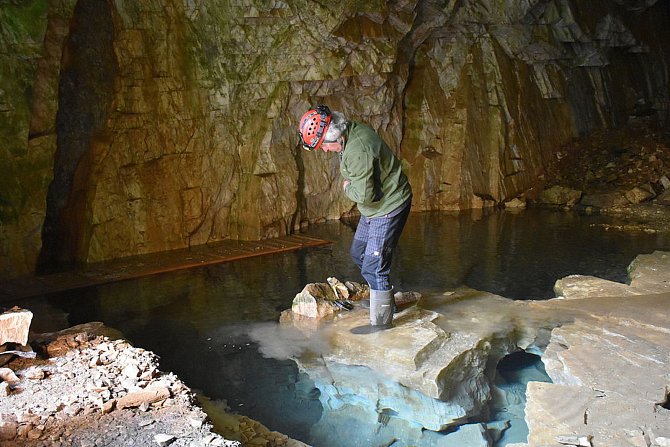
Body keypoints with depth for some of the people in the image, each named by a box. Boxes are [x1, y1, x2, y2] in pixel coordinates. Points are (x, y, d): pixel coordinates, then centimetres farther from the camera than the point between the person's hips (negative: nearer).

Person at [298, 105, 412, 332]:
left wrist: (348, 188, -9)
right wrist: (352, 186, 1)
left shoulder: (357, 151, -32)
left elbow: (364, 195, -28)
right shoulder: (353, 130, -1)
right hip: (375, 205, 11)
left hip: (388, 208, -10)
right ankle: (385, 299, 37)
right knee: (359, 253, 22)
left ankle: (380, 322, 7)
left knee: (374, 266, -7)